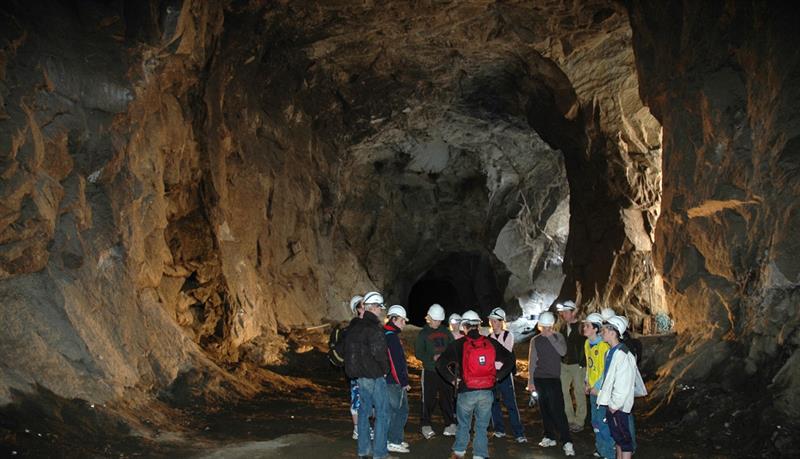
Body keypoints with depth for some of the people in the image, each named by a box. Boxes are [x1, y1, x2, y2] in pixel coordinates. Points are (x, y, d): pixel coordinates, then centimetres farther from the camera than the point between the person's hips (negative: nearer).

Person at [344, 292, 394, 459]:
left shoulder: (354, 328, 9)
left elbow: (348, 350, 15)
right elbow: (379, 353, -25)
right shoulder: (374, 329, -18)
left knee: (364, 410, 16)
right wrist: (384, 369, -8)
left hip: (359, 376, 8)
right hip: (375, 376, -8)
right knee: (382, 413, 0)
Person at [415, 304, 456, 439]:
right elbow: (418, 353, -4)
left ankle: (450, 424, 11)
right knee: (428, 399, -1)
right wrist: (432, 358, -18)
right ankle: (426, 425, 11)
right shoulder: (423, 333, 0)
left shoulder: (446, 331, 10)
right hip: (430, 371, -3)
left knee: (447, 397, 4)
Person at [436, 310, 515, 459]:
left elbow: (440, 363, -10)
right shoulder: (491, 343, 3)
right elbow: (510, 359, 7)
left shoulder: (459, 344, -5)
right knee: (482, 426, 10)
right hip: (487, 392, 1)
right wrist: (497, 376, 9)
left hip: (466, 392, -1)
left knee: (463, 424, 16)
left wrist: (453, 379, 0)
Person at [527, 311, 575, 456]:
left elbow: (563, 351, -17)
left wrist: (551, 336, -17)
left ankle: (567, 442, -8)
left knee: (557, 410, -10)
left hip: (554, 379, -2)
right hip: (539, 379, 3)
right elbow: (532, 361, 6)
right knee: (545, 409, 7)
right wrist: (530, 381, 4)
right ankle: (549, 437, 19)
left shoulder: (558, 337, 2)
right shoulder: (536, 340, 4)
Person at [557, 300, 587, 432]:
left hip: (577, 365, -6)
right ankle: (570, 419, 20)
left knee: (579, 393, 2)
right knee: (563, 391, 8)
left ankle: (579, 422, 11)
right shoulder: (563, 327, 9)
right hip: (564, 364, 7)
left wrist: (582, 364, -16)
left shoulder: (581, 327, -10)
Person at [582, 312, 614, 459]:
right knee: (595, 421, 18)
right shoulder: (587, 343, 5)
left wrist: (598, 387, -17)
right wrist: (588, 382, 10)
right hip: (593, 389, 8)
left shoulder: (604, 345, -21)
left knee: (603, 422, -2)